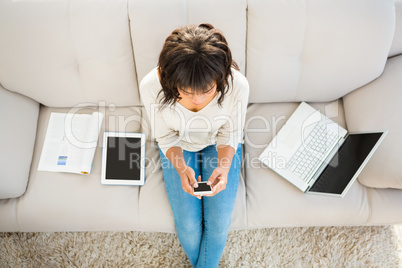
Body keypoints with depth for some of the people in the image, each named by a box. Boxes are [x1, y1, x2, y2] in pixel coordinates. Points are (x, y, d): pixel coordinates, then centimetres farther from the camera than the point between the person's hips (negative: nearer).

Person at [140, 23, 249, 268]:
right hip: (179, 147, 0)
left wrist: (224, 167, -31)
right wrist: (181, 168, -31)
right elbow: (166, 137, -14)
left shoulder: (237, 85, -32)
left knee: (220, 221, -6)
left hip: (219, 145, 0)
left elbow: (230, 134, -13)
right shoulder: (151, 86, -31)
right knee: (188, 223, -5)